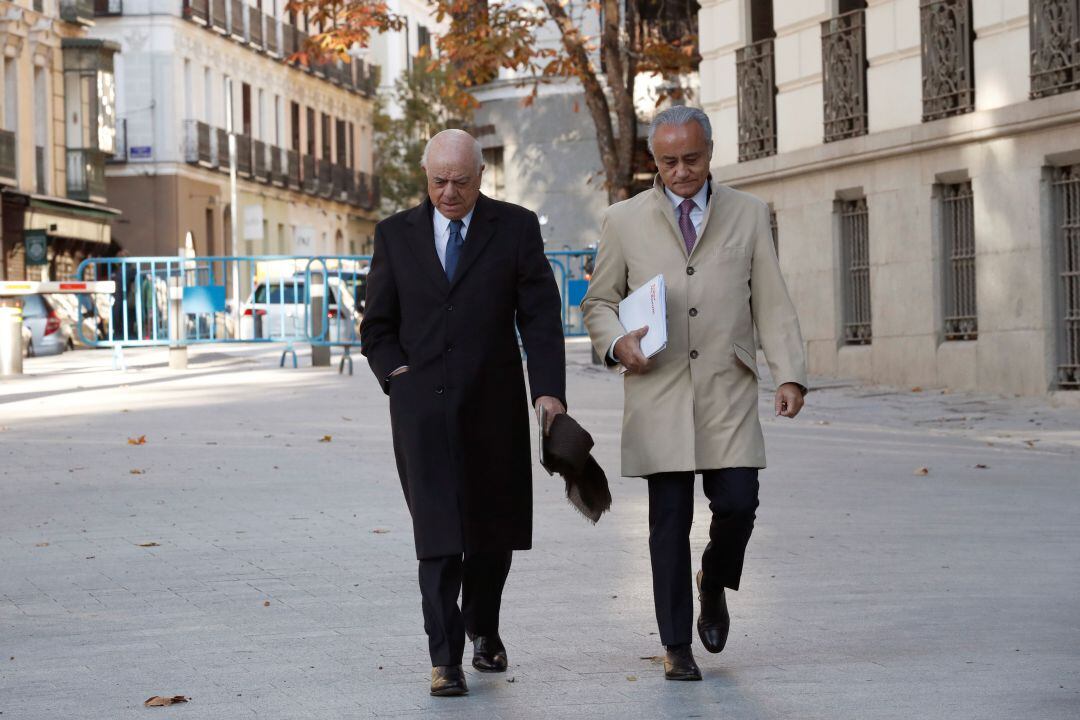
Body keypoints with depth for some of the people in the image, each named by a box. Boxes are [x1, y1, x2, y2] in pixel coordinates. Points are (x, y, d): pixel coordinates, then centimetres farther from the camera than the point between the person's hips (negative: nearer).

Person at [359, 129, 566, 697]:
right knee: (438, 532, -8)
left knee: (492, 529, 12)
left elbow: (540, 316, -3)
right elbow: (377, 326, 11)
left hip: (493, 408, 1)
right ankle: (445, 658, -7)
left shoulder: (515, 228, 3)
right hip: (422, 408, -1)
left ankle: (483, 627, 36)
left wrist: (549, 389, -13)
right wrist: (397, 374, -5)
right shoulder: (396, 235, 6)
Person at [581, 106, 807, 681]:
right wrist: (616, 342, -9)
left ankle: (714, 583, 23)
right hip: (658, 390, 0)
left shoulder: (748, 215, 10)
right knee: (669, 520, -1)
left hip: (727, 390, 1)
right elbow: (599, 301, 13)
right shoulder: (624, 220, 8)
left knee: (737, 503, -10)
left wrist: (789, 374, -4)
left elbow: (771, 303, 7)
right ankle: (676, 645, 9)